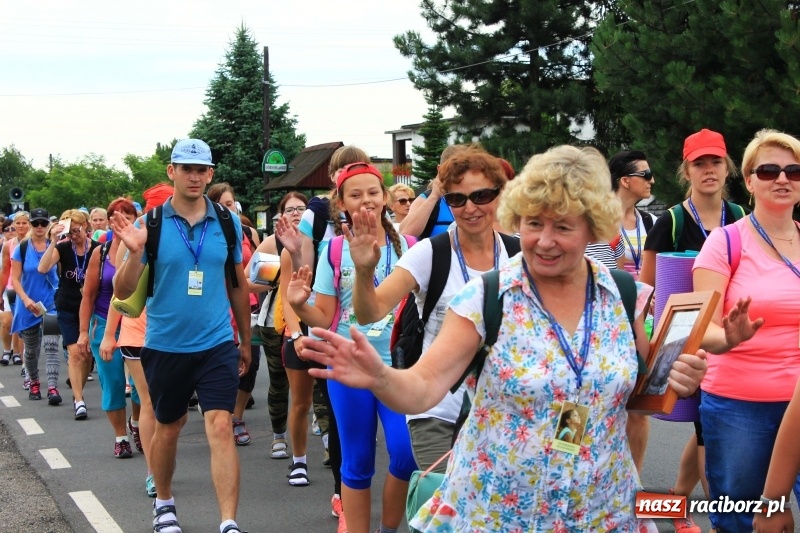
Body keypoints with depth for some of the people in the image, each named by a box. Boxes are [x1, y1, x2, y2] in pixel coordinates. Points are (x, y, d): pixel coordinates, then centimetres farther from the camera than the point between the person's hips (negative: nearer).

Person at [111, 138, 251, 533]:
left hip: (217, 344, 0)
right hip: (165, 346, 0)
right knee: (168, 427, 16)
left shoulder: (227, 223, 0)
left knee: (220, 426, -11)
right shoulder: (150, 224, -6)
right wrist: (135, 252, -26)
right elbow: (123, 292, -8)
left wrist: (245, 340, 15)